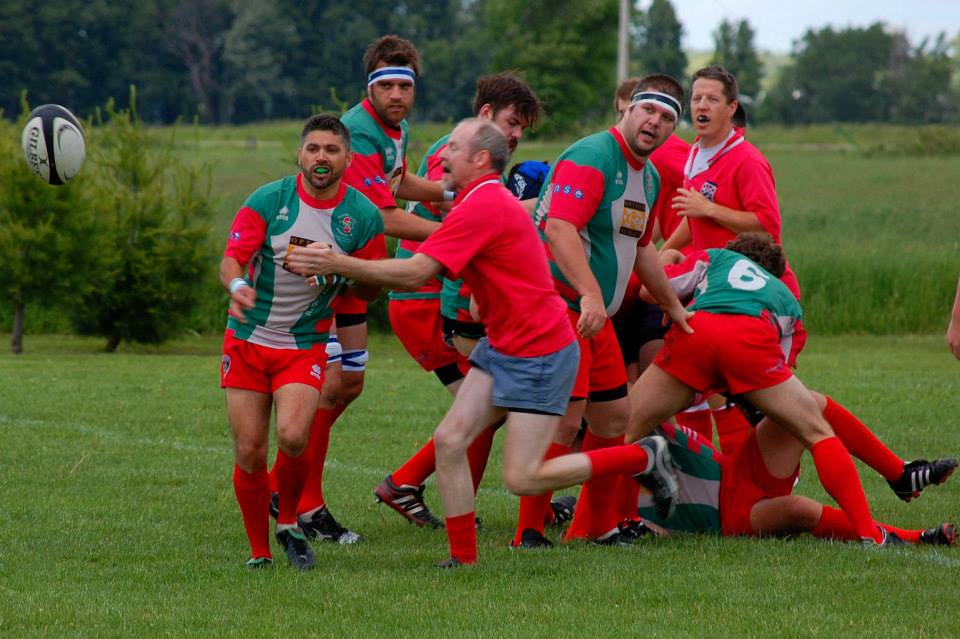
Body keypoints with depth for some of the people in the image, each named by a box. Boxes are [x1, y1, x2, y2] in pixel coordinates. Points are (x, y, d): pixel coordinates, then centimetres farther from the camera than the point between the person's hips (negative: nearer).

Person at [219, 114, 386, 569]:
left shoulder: (363, 216, -4)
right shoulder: (267, 200, -7)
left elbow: (370, 290, 4)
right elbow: (231, 258, -13)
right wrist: (237, 285, -37)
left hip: (305, 347, 0)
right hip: (248, 340, 1)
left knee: (292, 437, -22)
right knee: (249, 453, -3)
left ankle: (290, 523, 5)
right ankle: (259, 552, 15)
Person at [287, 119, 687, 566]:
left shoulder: (483, 207, -21)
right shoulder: (491, 201, 12)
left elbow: (415, 273, -26)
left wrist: (340, 264, -24)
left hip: (539, 353, -10)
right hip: (501, 347, 10)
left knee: (522, 479, -8)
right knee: (449, 441, -2)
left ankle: (643, 458, 7)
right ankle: (463, 558, 4)